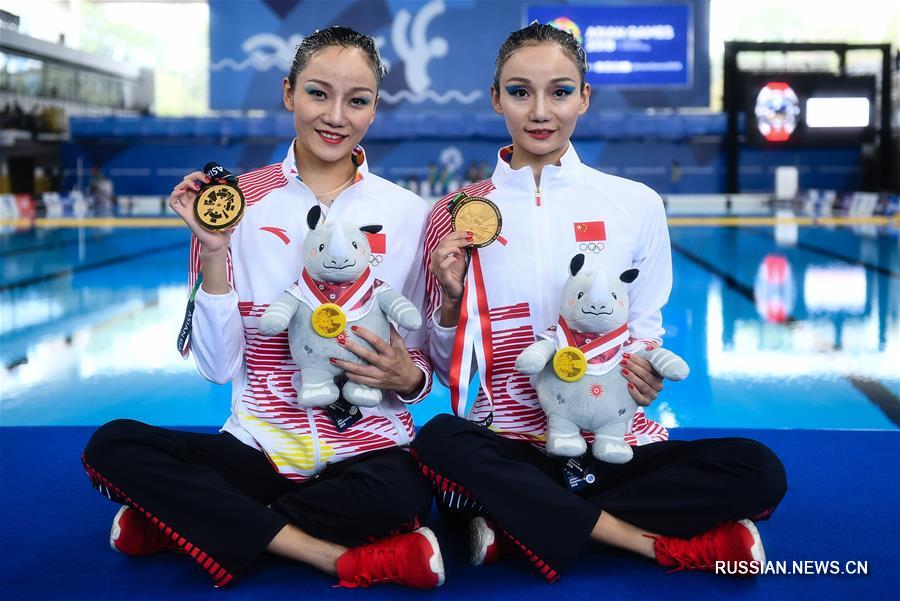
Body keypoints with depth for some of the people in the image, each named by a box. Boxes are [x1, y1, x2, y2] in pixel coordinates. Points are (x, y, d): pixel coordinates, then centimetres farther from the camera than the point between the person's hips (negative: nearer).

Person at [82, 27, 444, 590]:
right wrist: (214, 253, -14)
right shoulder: (241, 202, 0)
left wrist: (406, 376, -17)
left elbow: (425, 369, 7)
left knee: (404, 492, -35)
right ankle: (333, 556, -22)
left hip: (368, 445, -1)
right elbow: (218, 365, -3)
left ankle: (204, 522, -13)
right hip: (260, 446, 1)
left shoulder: (408, 213, 0)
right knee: (112, 446, -22)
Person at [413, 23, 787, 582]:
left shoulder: (636, 204, 4)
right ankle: (659, 542, -24)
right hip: (507, 450, -1)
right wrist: (451, 302, -13)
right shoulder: (457, 216, 2)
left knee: (758, 470, -22)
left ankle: (522, 524, -20)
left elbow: (645, 330, 12)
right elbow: (449, 368, 6)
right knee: (438, 443, -34)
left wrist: (649, 374, -10)